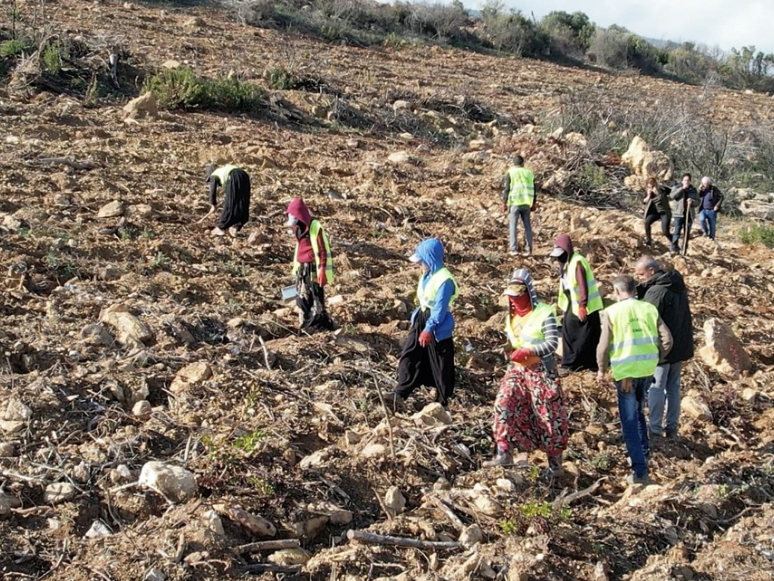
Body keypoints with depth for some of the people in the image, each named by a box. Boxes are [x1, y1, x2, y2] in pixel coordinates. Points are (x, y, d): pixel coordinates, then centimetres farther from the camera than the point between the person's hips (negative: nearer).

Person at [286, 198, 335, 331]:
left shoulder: (315, 227, -18)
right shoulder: (299, 228, 9)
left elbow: (323, 251, -18)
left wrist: (322, 271, -20)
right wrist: (296, 267, 21)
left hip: (313, 268, -9)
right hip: (302, 268, 9)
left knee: (317, 298, -3)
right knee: (302, 298, 13)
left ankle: (321, 325, 7)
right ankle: (306, 325, 23)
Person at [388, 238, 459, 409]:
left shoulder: (444, 279, -22)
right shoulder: (427, 275, 7)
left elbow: (439, 309, -23)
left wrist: (428, 329, -24)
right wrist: (416, 319, 20)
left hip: (438, 326, -9)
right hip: (421, 319, 9)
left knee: (440, 363, 4)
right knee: (409, 356, 5)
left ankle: (443, 400, 16)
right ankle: (400, 394, 7)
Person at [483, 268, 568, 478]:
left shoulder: (544, 313, -12)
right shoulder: (512, 315, 10)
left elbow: (552, 343, -19)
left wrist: (527, 351, -26)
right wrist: (511, 350, 6)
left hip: (541, 371, -6)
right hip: (517, 369, 7)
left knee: (548, 417, 1)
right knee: (504, 405, -7)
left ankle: (555, 464, 12)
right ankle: (504, 454, -1)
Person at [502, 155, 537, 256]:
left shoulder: (510, 173, -1)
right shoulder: (529, 173, 10)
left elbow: (506, 189, -7)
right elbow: (533, 189, 10)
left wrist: (504, 203, -4)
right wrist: (533, 204, 15)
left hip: (514, 203, -3)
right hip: (526, 203, 3)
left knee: (513, 226, 0)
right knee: (527, 226, 9)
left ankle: (514, 249, -6)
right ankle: (529, 249, 5)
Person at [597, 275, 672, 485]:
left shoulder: (611, 312, -6)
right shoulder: (649, 308, 4)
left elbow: (604, 345, -7)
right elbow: (667, 340, 1)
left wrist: (601, 369, 8)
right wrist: (655, 358, 17)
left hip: (625, 371, -4)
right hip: (648, 369, 4)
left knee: (629, 420, 2)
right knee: (638, 411, 27)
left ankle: (639, 471, -1)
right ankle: (643, 451, 35)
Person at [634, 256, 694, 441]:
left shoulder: (656, 291, -22)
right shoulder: (677, 286, 8)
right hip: (679, 346, 9)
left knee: (656, 389, 0)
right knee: (673, 387, 14)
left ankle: (654, 430, 3)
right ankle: (672, 427, 20)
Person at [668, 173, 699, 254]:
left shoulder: (693, 190, 9)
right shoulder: (677, 188, 2)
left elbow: (697, 202, 9)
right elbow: (671, 196, -15)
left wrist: (692, 201, -15)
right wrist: (682, 189, -20)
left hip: (689, 214, 3)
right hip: (679, 214, -3)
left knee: (687, 233, 9)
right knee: (677, 232, -13)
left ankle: (685, 249, 18)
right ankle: (674, 247, -10)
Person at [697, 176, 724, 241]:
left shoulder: (714, 189, -5)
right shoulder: (701, 189, 4)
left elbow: (721, 196, 0)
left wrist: (717, 205, -9)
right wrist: (699, 190, -12)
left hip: (712, 210, -1)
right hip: (703, 210, 1)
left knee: (712, 225, 4)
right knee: (702, 219, -26)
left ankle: (711, 237, 18)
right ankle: (705, 231, -2)